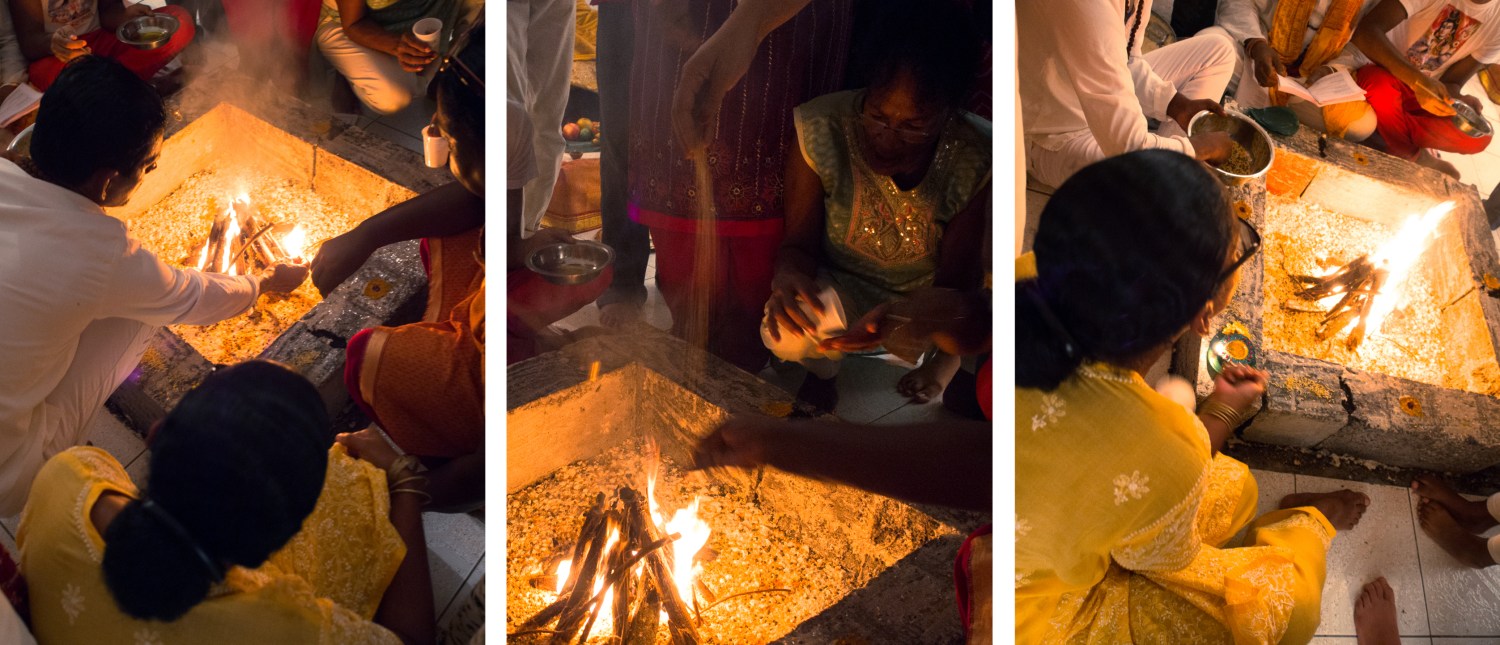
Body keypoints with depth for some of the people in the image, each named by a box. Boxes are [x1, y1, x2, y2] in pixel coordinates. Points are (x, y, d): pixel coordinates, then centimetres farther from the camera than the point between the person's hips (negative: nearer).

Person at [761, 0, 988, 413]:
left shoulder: (972, 163, -23)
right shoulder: (821, 131, -23)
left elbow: (956, 279, -17)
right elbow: (800, 241, -14)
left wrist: (943, 363, -34)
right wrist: (788, 276, -40)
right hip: (841, 286, -1)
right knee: (789, 327, -35)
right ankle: (822, 373, 4)